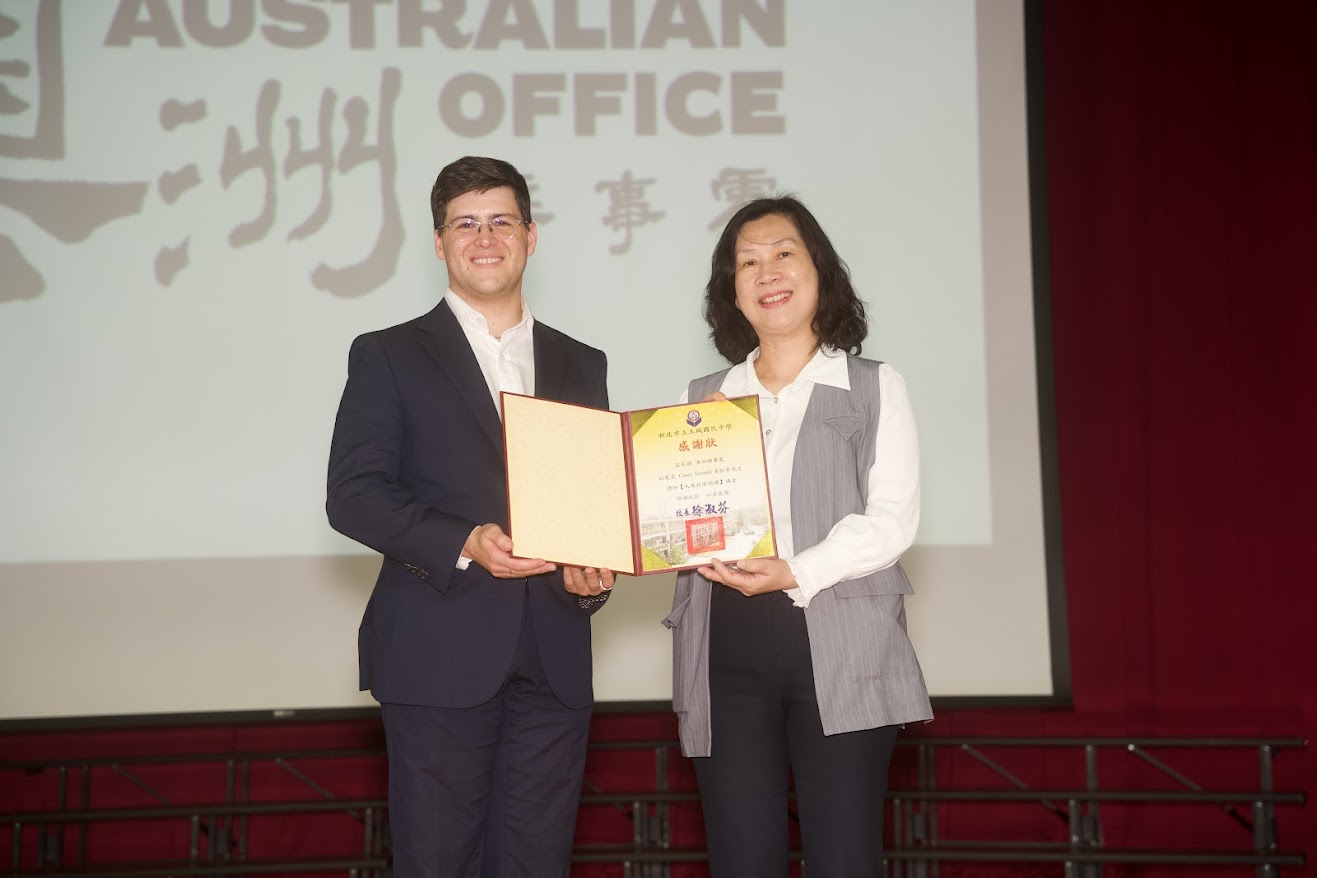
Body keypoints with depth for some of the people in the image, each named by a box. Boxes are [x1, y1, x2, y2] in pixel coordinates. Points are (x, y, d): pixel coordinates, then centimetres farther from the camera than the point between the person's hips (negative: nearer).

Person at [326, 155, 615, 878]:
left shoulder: (581, 366, 17)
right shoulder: (388, 357, 5)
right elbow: (352, 495, -5)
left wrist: (594, 571, -2)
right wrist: (463, 544, -18)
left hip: (553, 664, 3)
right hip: (439, 655, -3)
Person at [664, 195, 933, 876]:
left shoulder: (873, 388, 8)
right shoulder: (702, 398, 16)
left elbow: (892, 518, -3)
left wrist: (798, 573, -17)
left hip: (841, 657, -2)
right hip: (726, 658, 3)